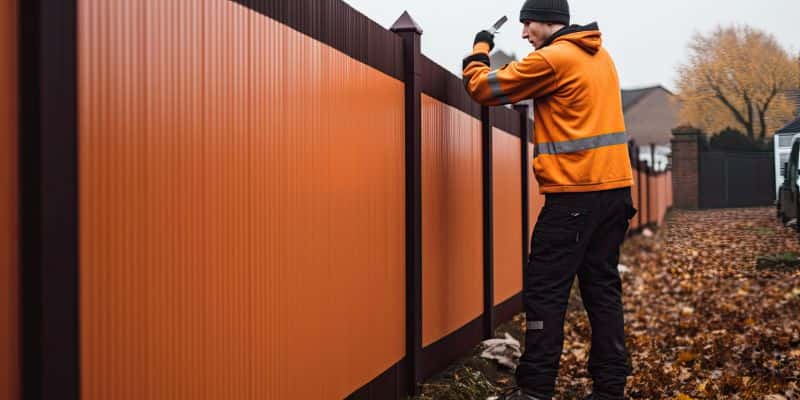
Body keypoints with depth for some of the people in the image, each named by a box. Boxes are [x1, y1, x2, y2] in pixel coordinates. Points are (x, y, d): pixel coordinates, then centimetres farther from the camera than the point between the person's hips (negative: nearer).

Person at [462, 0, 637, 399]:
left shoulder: (552, 59, -10)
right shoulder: (600, 56, 16)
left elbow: (484, 87, -4)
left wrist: (480, 49, 13)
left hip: (574, 195, -8)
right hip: (614, 188, 8)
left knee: (544, 292, -3)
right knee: (602, 288, 10)